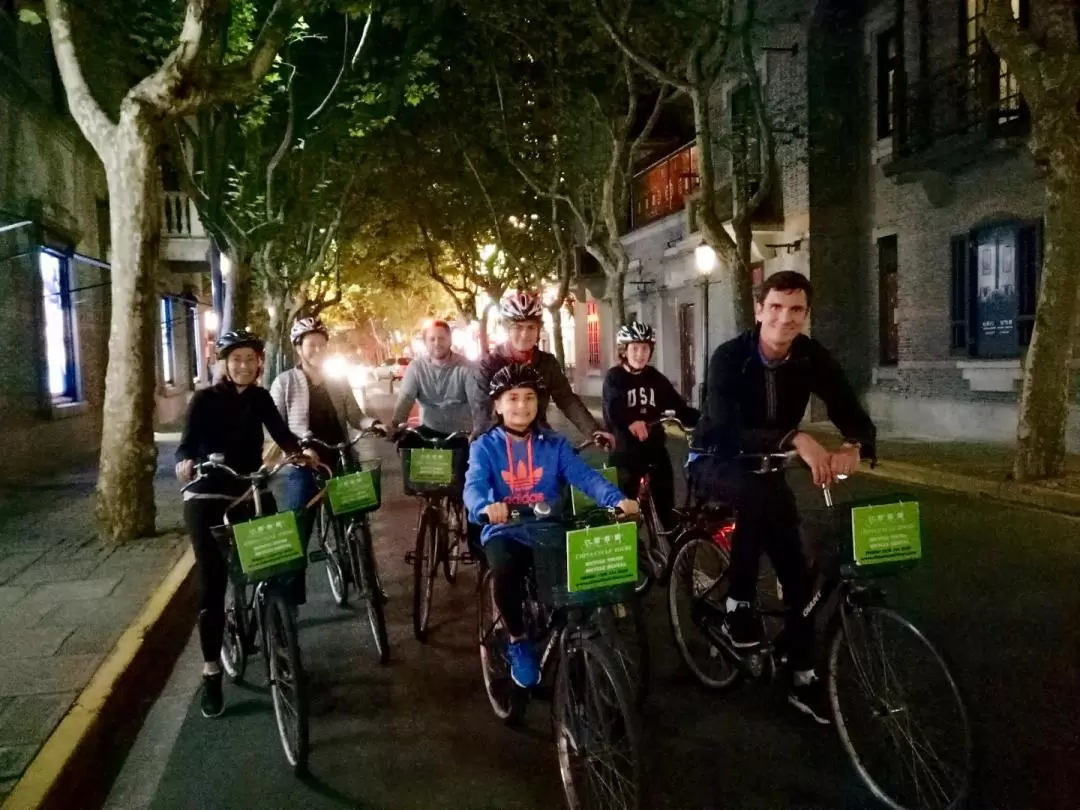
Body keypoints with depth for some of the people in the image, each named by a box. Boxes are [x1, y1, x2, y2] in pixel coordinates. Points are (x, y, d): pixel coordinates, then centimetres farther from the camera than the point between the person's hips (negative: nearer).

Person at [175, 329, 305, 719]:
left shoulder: (259, 398, 4)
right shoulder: (205, 399, -8)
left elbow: (281, 433, -2)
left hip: (250, 495, 4)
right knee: (212, 585, -4)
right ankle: (211, 674, 5)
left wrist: (301, 452, -22)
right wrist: (185, 463, -40)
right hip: (207, 500, -4)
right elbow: (188, 443, -19)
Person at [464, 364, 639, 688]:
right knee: (506, 572, -33)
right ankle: (518, 641, -5)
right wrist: (487, 507, -42)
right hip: (505, 532, -2)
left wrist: (618, 500, -28)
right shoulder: (485, 446, 0)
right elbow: (474, 486, -17)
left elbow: (585, 476, -8)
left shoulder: (554, 445, 6)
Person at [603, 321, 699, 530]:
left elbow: (679, 408, 2)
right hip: (626, 453, -3)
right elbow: (613, 409, -25)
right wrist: (630, 422, -46)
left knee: (667, 508, 7)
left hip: (656, 450, 3)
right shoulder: (614, 378, -6)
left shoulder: (656, 379, 8)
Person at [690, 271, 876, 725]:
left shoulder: (813, 358, -13)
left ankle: (803, 677, 14)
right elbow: (727, 431, -39)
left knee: (794, 568, -1)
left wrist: (854, 447, -43)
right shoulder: (729, 358, -25)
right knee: (761, 495, -37)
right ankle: (738, 605, -20)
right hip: (717, 461, -4)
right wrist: (796, 440, -52)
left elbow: (855, 418, -18)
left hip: (769, 464, 4)